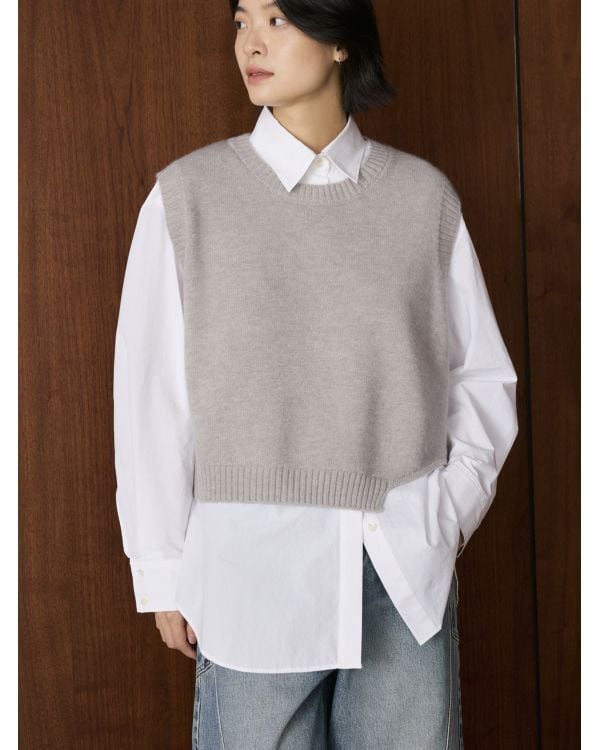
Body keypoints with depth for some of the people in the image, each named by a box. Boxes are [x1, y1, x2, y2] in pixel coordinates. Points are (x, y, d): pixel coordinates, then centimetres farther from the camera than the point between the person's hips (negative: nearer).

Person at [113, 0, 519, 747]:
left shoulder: (423, 194, 3)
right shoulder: (188, 194, -3)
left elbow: (482, 372, 11)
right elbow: (153, 395, -1)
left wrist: (457, 506, 0)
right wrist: (163, 571, 0)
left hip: (410, 567, 2)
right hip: (254, 566, -1)